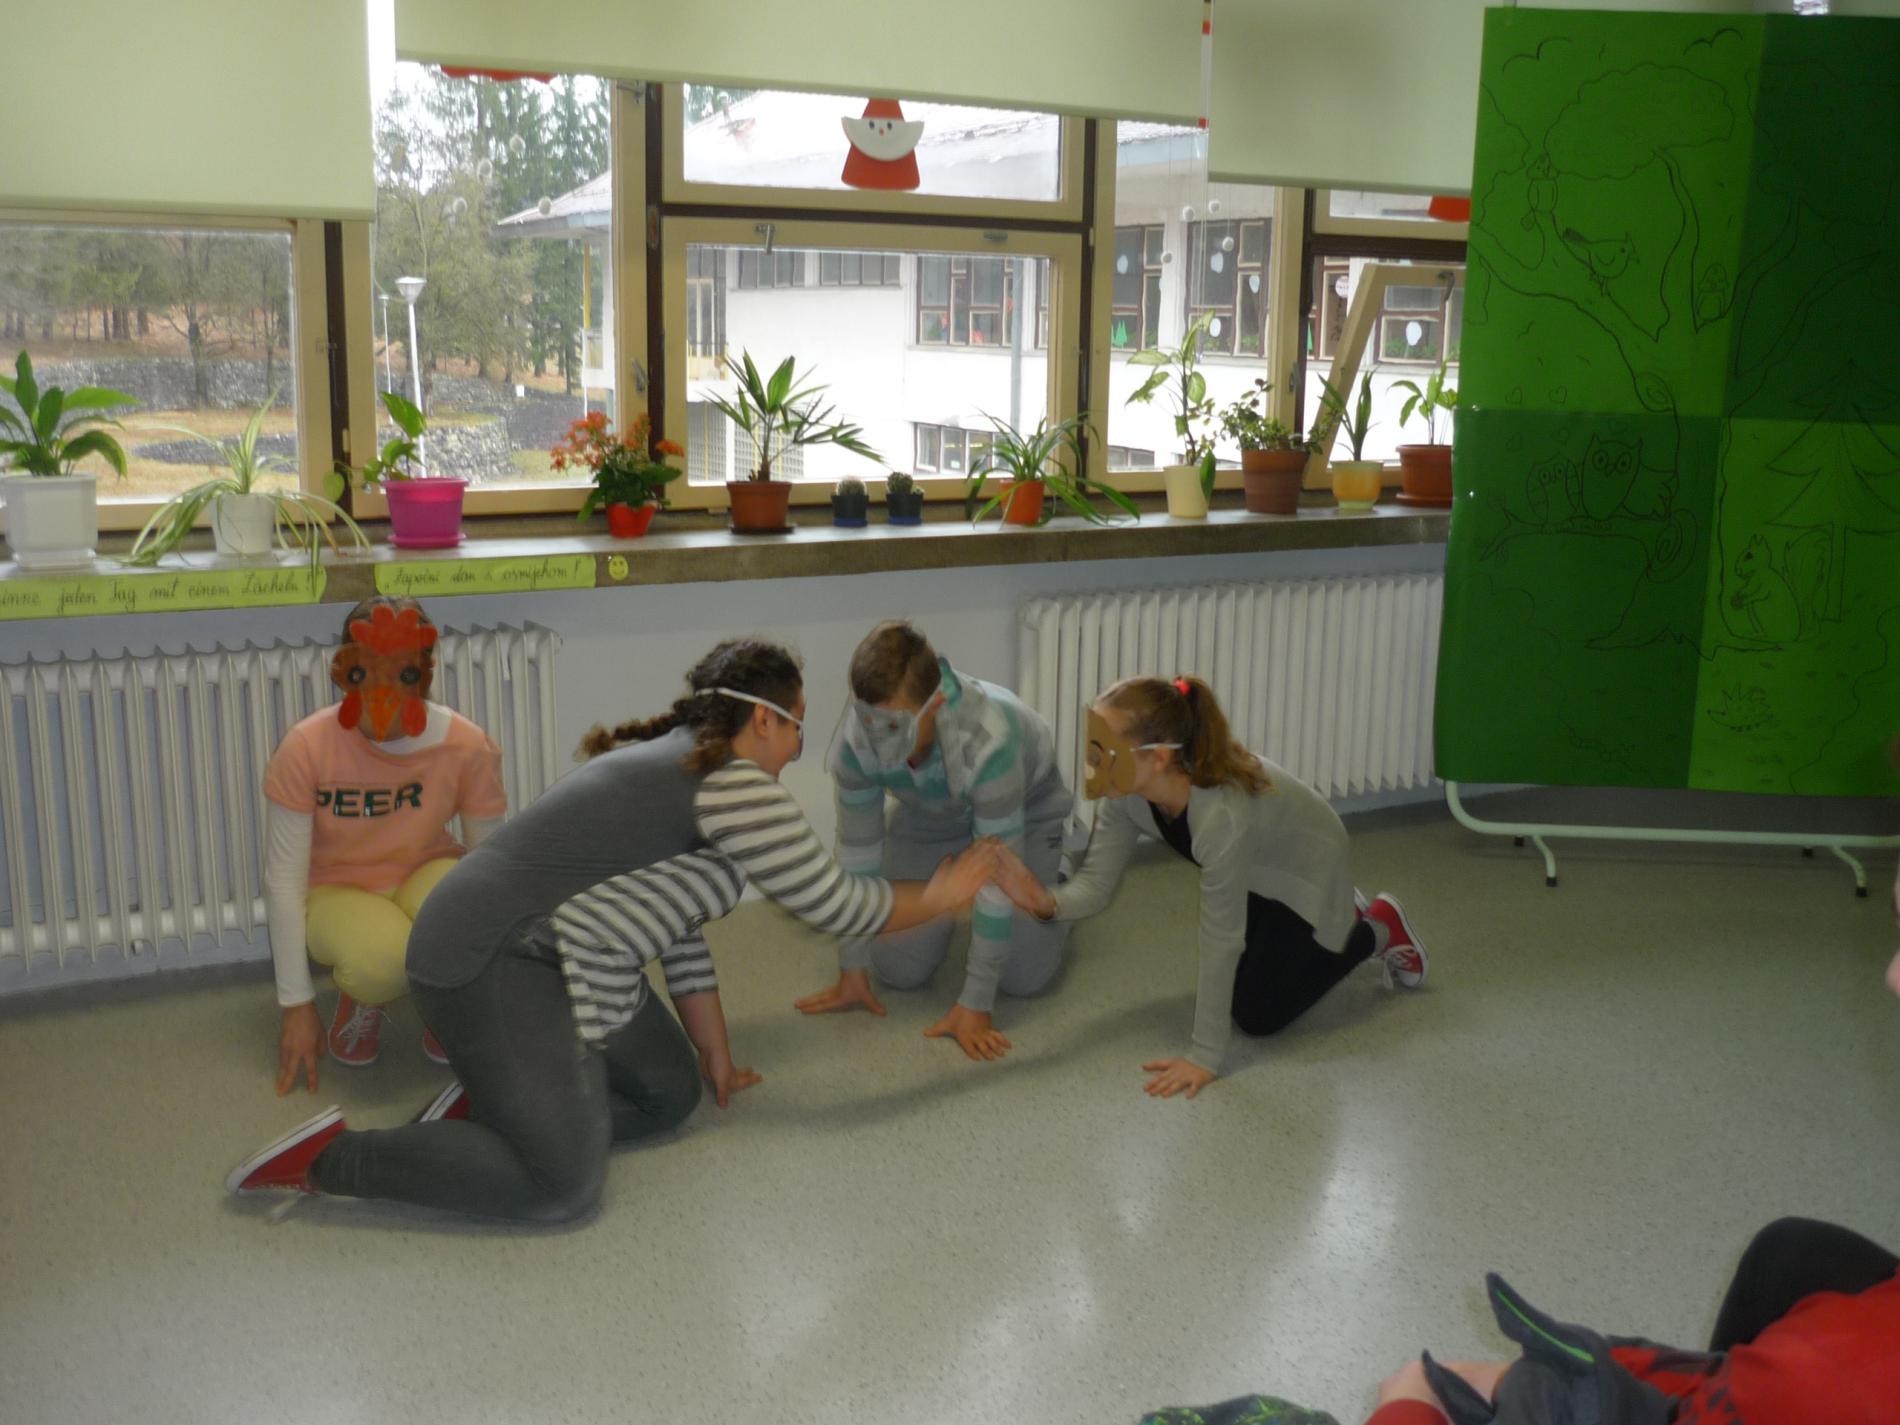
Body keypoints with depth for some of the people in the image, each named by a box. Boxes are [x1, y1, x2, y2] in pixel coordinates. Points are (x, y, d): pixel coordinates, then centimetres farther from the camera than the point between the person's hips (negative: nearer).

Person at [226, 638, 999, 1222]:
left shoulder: (672, 761, 18)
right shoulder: (737, 786, -12)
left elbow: (677, 932, 22)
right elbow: (837, 904, -9)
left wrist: (719, 1060, 25)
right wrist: (940, 896, 8)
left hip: (544, 955, 10)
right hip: (496, 966, -10)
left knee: (670, 1093, 14)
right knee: (562, 1186, -15)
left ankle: (485, 1106, 11)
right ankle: (329, 1160, -7)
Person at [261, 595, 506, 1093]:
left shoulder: (467, 747, -20)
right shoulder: (307, 748, -23)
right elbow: (283, 882, -17)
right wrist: (296, 1006, -15)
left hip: (423, 879, 1)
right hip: (335, 895, -1)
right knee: (381, 957, -37)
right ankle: (360, 1001, 3)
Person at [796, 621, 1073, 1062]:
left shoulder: (988, 740, -45)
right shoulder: (855, 741, -32)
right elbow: (857, 855, -17)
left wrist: (974, 1005, -33)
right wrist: (852, 970, -10)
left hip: (1026, 806, -3)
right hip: (929, 812, 3)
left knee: (1023, 976, -10)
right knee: (899, 969, -5)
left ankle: (1056, 877, 21)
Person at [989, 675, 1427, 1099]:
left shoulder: (1222, 814, -46)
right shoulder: (1126, 791, -27)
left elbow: (1220, 938, -39)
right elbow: (1097, 882, -24)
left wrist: (1204, 1056, -33)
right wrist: (1050, 902, -48)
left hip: (1303, 872, -6)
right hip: (1249, 873, 6)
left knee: (1259, 1014, 1)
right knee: (1233, 988, 16)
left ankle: (1379, 929, 20)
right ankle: (1341, 918, 38)